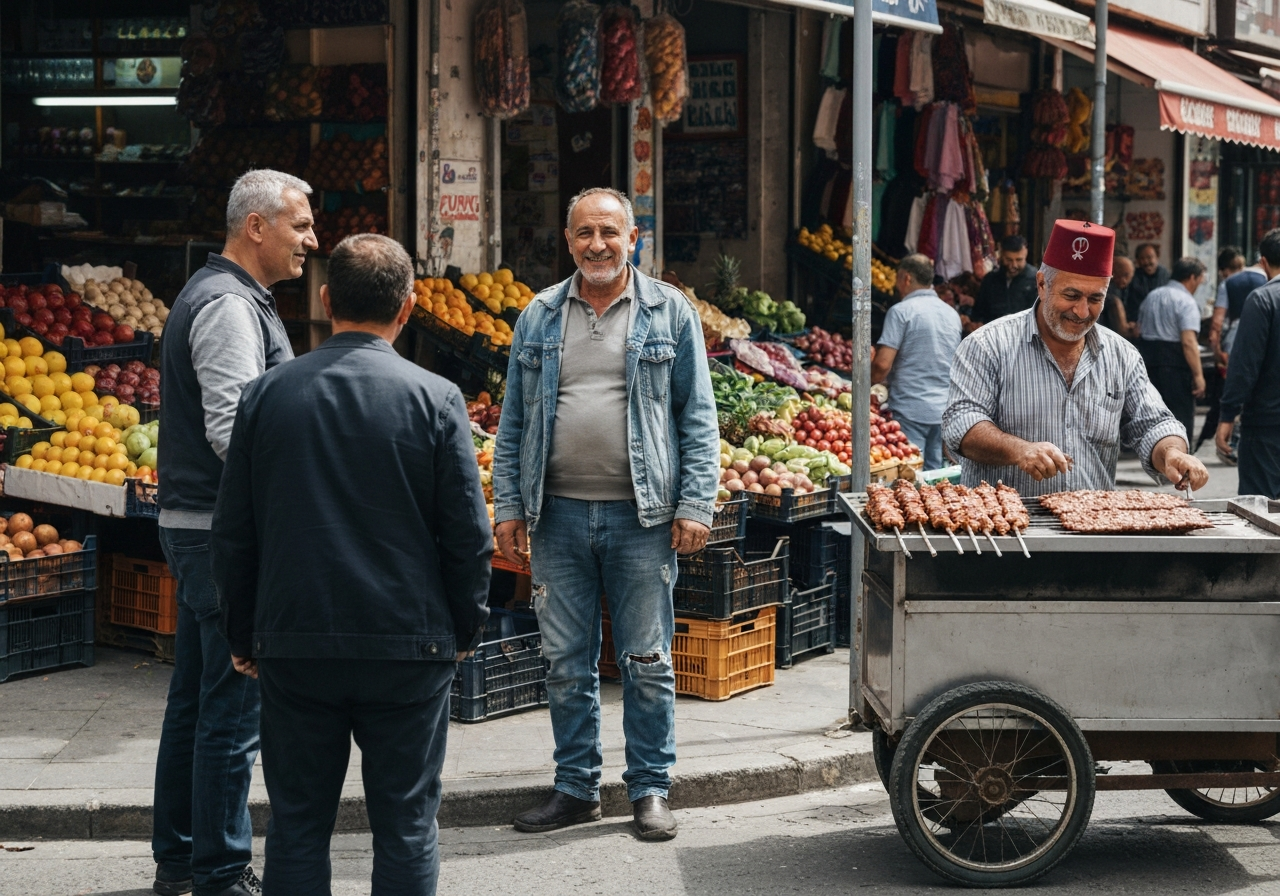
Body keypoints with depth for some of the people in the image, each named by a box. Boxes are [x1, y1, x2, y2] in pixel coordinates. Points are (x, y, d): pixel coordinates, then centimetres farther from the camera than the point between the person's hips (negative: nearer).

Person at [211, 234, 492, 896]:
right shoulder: (435, 398, -7)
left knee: (297, 825, 11)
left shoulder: (267, 393, 0)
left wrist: (242, 635, 15)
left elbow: (233, 533, 5)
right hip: (409, 645, -2)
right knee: (405, 828, 8)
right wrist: (467, 628, 10)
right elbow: (468, 534, -4)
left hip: (293, 645, 2)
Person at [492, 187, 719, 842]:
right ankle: (576, 788, 20)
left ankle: (650, 789, 15)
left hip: (641, 516, -2)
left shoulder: (669, 312, 3)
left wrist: (696, 505, -5)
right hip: (558, 514, 2)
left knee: (647, 662, 4)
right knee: (566, 664, 8)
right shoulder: (539, 317, 10)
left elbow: (697, 415, 2)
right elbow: (514, 421, 12)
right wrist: (508, 505, 5)